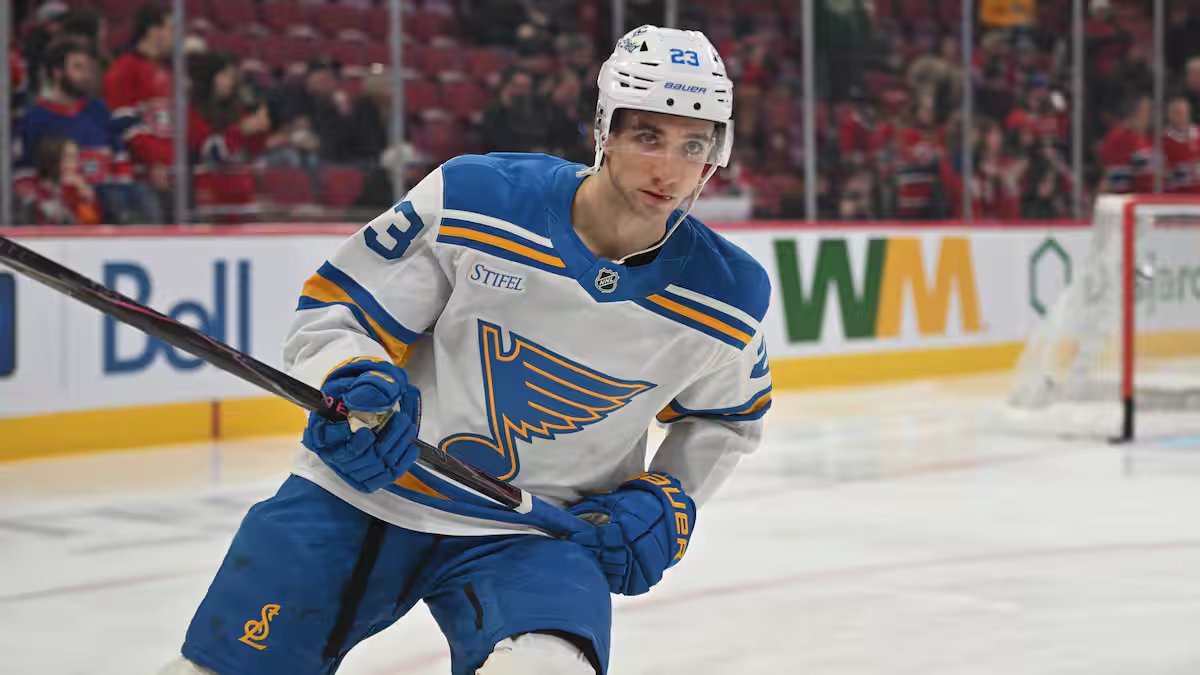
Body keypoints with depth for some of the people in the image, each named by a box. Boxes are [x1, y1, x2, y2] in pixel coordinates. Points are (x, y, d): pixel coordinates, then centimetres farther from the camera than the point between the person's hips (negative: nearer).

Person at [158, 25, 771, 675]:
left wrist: (668, 501, -3)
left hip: (533, 537, 0)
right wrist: (354, 383, -26)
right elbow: (334, 304, -6)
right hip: (359, 493, 0)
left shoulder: (726, 301, -9)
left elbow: (725, 415, 12)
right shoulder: (469, 200, -16)